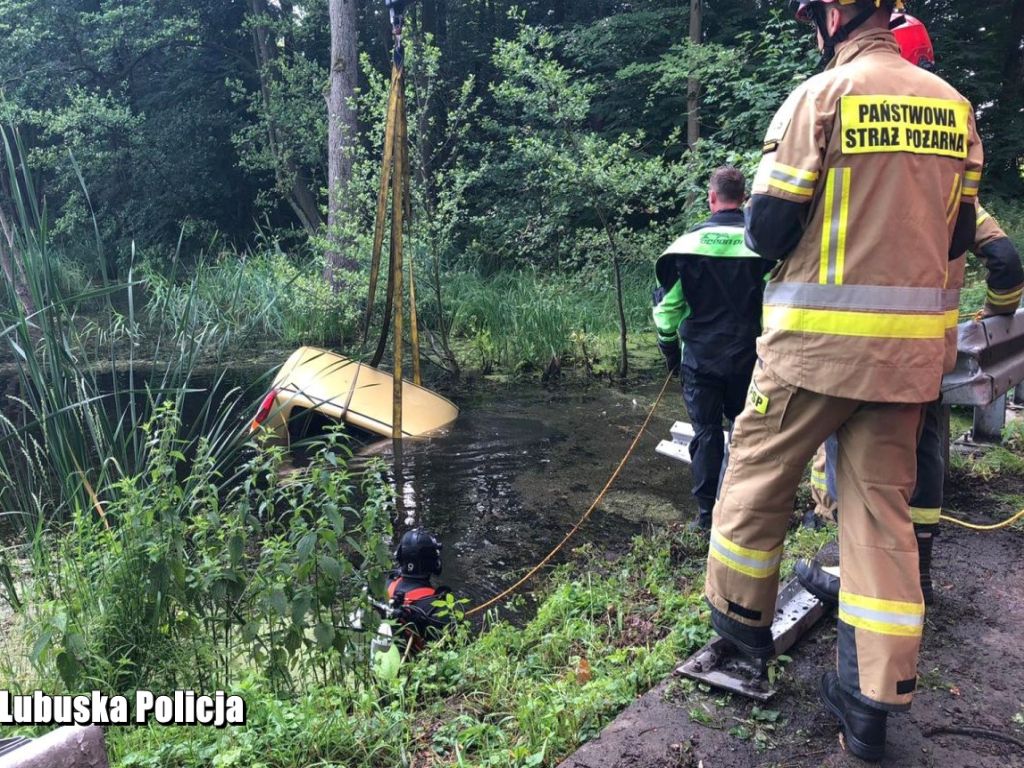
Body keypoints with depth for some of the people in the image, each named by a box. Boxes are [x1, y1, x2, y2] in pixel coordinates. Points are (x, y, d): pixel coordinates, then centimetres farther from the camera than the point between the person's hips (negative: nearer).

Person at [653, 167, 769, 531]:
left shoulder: (690, 241, -5)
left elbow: (668, 302, -2)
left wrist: (668, 344, 11)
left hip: (700, 356, 0)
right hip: (747, 356, 1)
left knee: (706, 432, 8)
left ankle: (707, 512, 12)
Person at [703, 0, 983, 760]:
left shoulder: (822, 95, -8)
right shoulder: (954, 105, 9)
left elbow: (768, 228, -10)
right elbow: (956, 234, 14)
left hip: (818, 336, -5)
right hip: (910, 345, 6)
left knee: (759, 470, 13)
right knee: (883, 503, 10)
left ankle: (741, 612, 31)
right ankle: (875, 695, 15)